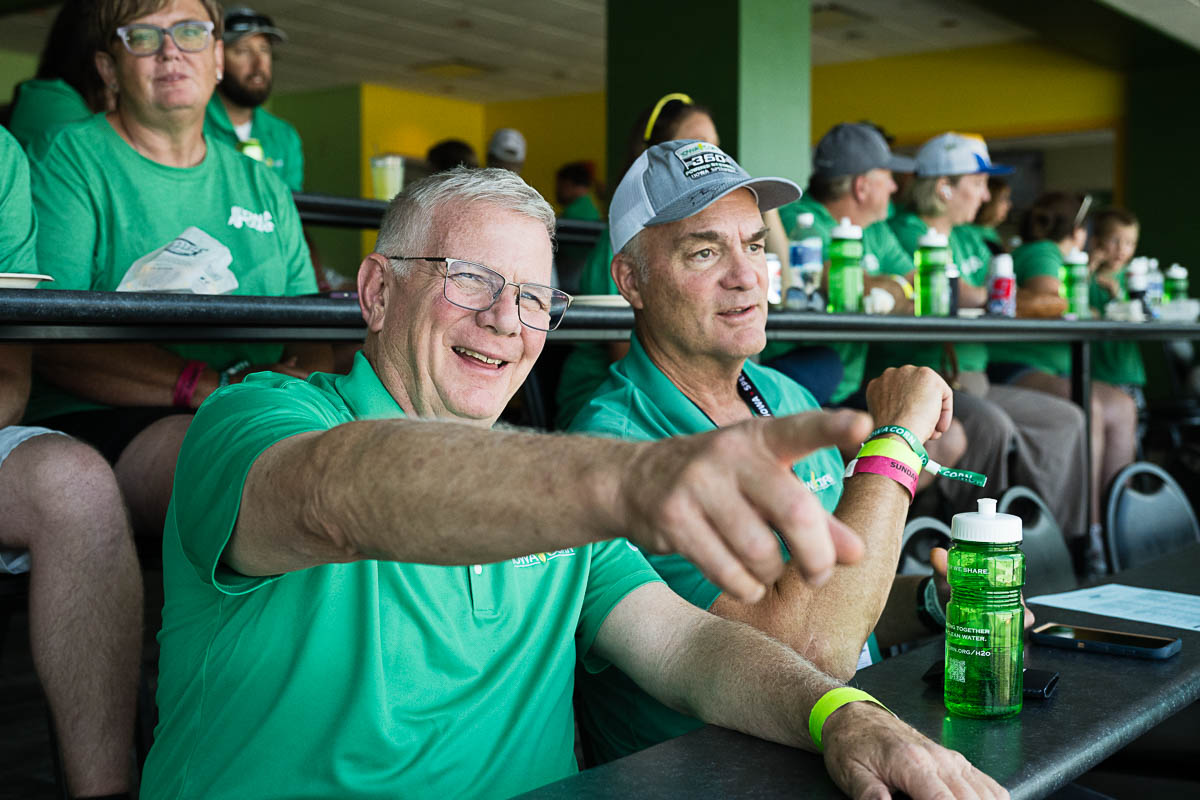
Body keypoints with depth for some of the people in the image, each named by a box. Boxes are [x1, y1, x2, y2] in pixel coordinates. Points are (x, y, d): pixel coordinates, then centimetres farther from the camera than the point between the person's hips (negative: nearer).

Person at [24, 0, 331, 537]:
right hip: (97, 428, -5)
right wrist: (217, 387, -19)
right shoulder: (69, 162, 5)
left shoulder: (264, 188, 21)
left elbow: (309, 334, 17)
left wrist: (301, 386, -9)